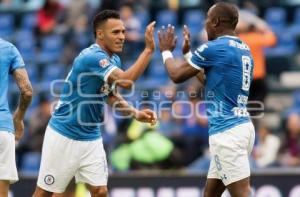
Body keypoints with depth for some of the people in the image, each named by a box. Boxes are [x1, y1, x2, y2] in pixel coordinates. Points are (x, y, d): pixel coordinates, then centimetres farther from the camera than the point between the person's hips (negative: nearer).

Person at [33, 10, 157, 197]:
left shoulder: (114, 60, 4)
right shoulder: (91, 57, -24)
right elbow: (127, 81, -35)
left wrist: (136, 113, -1)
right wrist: (149, 48, -33)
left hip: (91, 138, 8)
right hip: (64, 136, -8)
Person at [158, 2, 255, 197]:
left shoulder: (214, 48, -11)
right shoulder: (244, 50, 15)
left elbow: (177, 75, 0)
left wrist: (166, 50, 19)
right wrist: (188, 52, 36)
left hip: (227, 131, -9)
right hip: (241, 126, 9)